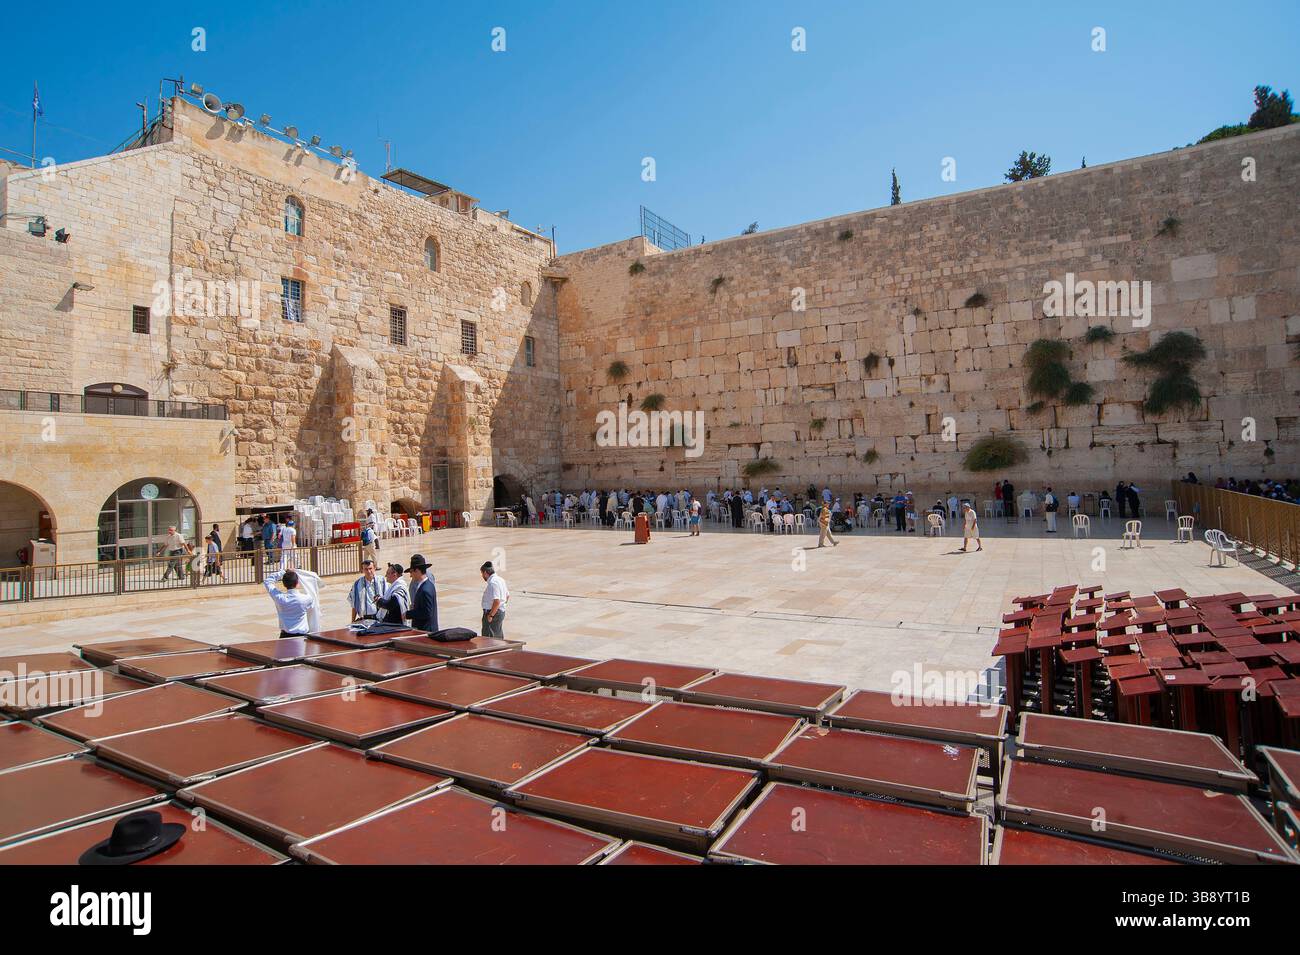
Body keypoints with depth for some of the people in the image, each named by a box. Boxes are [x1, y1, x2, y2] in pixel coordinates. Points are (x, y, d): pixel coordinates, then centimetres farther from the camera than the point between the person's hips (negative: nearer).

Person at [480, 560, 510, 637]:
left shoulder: (492, 583, -20)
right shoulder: (500, 580, 11)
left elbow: (496, 601, -28)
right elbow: (507, 596, 20)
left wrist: (490, 615, -21)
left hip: (493, 613, -10)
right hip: (501, 611, 10)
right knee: (499, 637, 17)